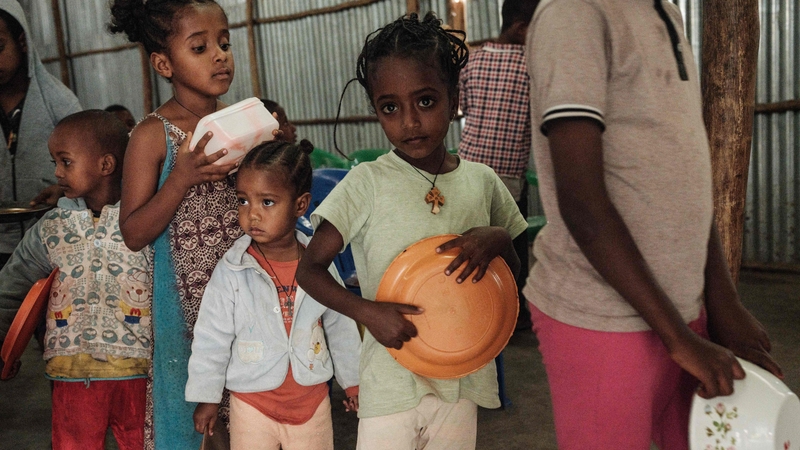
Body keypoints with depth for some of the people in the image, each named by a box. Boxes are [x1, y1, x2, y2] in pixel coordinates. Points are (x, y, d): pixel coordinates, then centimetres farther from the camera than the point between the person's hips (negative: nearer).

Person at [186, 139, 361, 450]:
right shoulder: (231, 272, -14)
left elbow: (341, 328, 5)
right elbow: (211, 340, -6)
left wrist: (352, 380, 13)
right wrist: (206, 397, -1)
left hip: (313, 400, 2)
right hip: (253, 404, -2)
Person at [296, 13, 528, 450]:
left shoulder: (481, 181, 0)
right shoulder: (368, 183, -10)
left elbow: (516, 279, 9)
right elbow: (309, 269, -8)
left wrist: (499, 240, -13)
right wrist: (368, 311, -23)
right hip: (392, 378, -3)